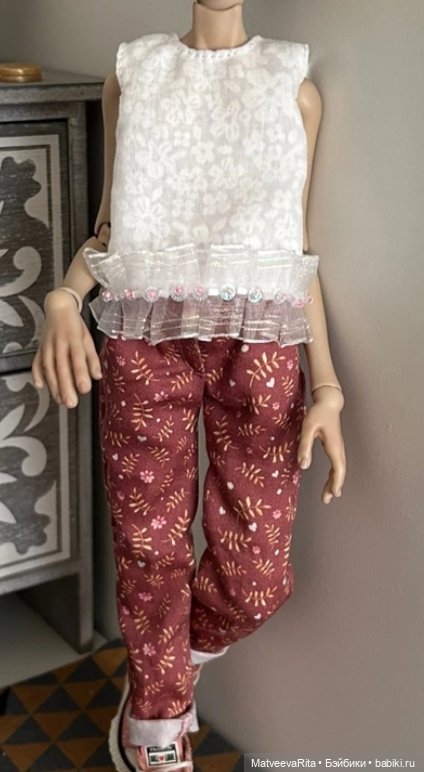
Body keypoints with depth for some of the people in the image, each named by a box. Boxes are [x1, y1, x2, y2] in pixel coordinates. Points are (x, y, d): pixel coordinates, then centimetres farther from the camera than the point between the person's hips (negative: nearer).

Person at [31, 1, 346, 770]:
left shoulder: (295, 87, 9)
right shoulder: (131, 75, 11)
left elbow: (296, 249, 7)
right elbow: (110, 226, 11)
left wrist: (326, 387, 0)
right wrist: (63, 298, -11)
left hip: (258, 344, 0)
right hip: (144, 340, 0)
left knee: (257, 572, -1)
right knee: (149, 549, 5)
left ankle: (171, 667, 31)